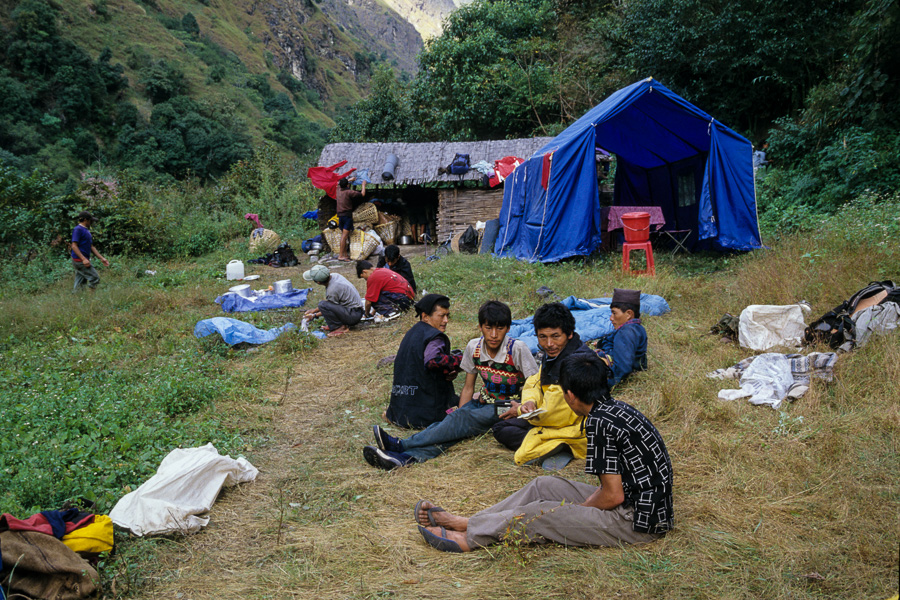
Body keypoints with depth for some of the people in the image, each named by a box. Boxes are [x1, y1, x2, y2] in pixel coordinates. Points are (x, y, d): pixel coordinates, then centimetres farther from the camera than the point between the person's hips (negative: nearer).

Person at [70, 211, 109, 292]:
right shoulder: (78, 229, -11)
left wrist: (102, 258, 16)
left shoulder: (86, 230, 19)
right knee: (95, 278, -12)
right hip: (79, 260, -10)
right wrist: (84, 259, -26)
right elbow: (74, 246, -19)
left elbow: (91, 247, 22)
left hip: (83, 261, 10)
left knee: (80, 283, 10)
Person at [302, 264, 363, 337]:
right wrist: (314, 310, 16)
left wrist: (314, 315, 4)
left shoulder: (332, 290, -26)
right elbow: (327, 299, 14)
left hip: (354, 314, -10)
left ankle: (340, 328, -10)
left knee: (322, 305, -21)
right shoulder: (333, 275, 0)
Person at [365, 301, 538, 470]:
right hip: (485, 401, 5)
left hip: (511, 406, -5)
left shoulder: (517, 349, -17)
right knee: (453, 423, -26)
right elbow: (468, 388, 4)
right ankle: (409, 457, -47)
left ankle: (401, 445, -34)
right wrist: (459, 414, -9)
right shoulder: (473, 347, -3)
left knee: (463, 420, -29)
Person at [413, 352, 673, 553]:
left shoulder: (599, 423, -23)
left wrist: (578, 511, -5)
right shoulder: (618, 408, 6)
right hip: (644, 505, 9)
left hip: (635, 522, -9)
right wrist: (586, 503, 6)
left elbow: (613, 495, -22)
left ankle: (469, 536, 11)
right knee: (542, 485, 12)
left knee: (536, 515, -7)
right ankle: (471, 522, 17)